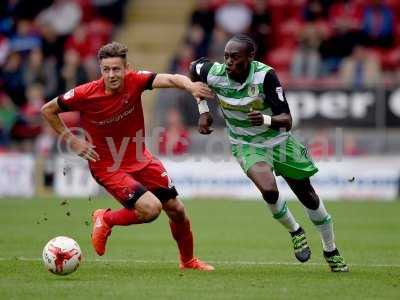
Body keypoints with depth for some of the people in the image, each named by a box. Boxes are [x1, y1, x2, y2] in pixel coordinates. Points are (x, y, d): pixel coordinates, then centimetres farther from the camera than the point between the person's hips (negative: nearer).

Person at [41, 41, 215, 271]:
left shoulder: (135, 81, -15)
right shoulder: (85, 94, -21)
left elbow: (170, 79, -31)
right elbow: (48, 110, -6)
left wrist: (190, 86, -52)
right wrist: (72, 140, -12)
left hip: (140, 159, 5)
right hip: (107, 166, -5)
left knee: (177, 210, 10)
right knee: (151, 208, -23)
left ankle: (188, 260, 37)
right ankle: (106, 220, 6)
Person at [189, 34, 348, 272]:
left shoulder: (265, 75, -29)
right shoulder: (215, 74, -21)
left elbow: (287, 121, -28)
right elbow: (194, 68, 6)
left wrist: (266, 120, -49)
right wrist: (203, 110, 1)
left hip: (278, 140, 0)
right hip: (246, 145, 0)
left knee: (308, 196, 11)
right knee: (269, 190, -27)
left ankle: (331, 251, 33)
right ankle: (295, 232, 3)